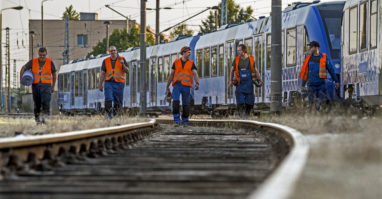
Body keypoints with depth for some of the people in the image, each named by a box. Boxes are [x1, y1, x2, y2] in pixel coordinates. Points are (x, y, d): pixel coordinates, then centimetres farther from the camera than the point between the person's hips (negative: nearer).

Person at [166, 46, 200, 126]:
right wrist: (167, 86, 11)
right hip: (177, 86, 0)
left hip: (186, 86, 0)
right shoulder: (176, 62, 9)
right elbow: (171, 75, 13)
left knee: (186, 105, -1)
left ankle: (185, 122, 15)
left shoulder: (191, 63, 6)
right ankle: (177, 120, -15)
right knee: (176, 102, -20)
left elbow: (195, 74, -5)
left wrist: (197, 83, -25)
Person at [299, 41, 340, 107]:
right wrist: (303, 84, 13)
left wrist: (336, 81, 6)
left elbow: (331, 69, 4)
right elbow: (305, 72, 10)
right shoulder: (309, 58, 4)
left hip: (321, 84, -1)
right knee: (311, 103, 0)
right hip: (311, 84, 1)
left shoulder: (324, 57, -1)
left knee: (322, 102, -4)